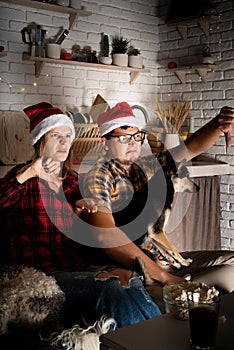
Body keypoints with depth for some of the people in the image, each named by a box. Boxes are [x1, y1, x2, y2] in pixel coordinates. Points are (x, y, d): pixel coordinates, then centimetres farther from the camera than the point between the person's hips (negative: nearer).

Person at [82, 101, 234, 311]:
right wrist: (164, 277, -26)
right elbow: (107, 236, -22)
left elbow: (192, 148, 13)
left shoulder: (146, 167, 14)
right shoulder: (98, 179, -8)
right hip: (126, 268, -9)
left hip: (161, 258, 9)